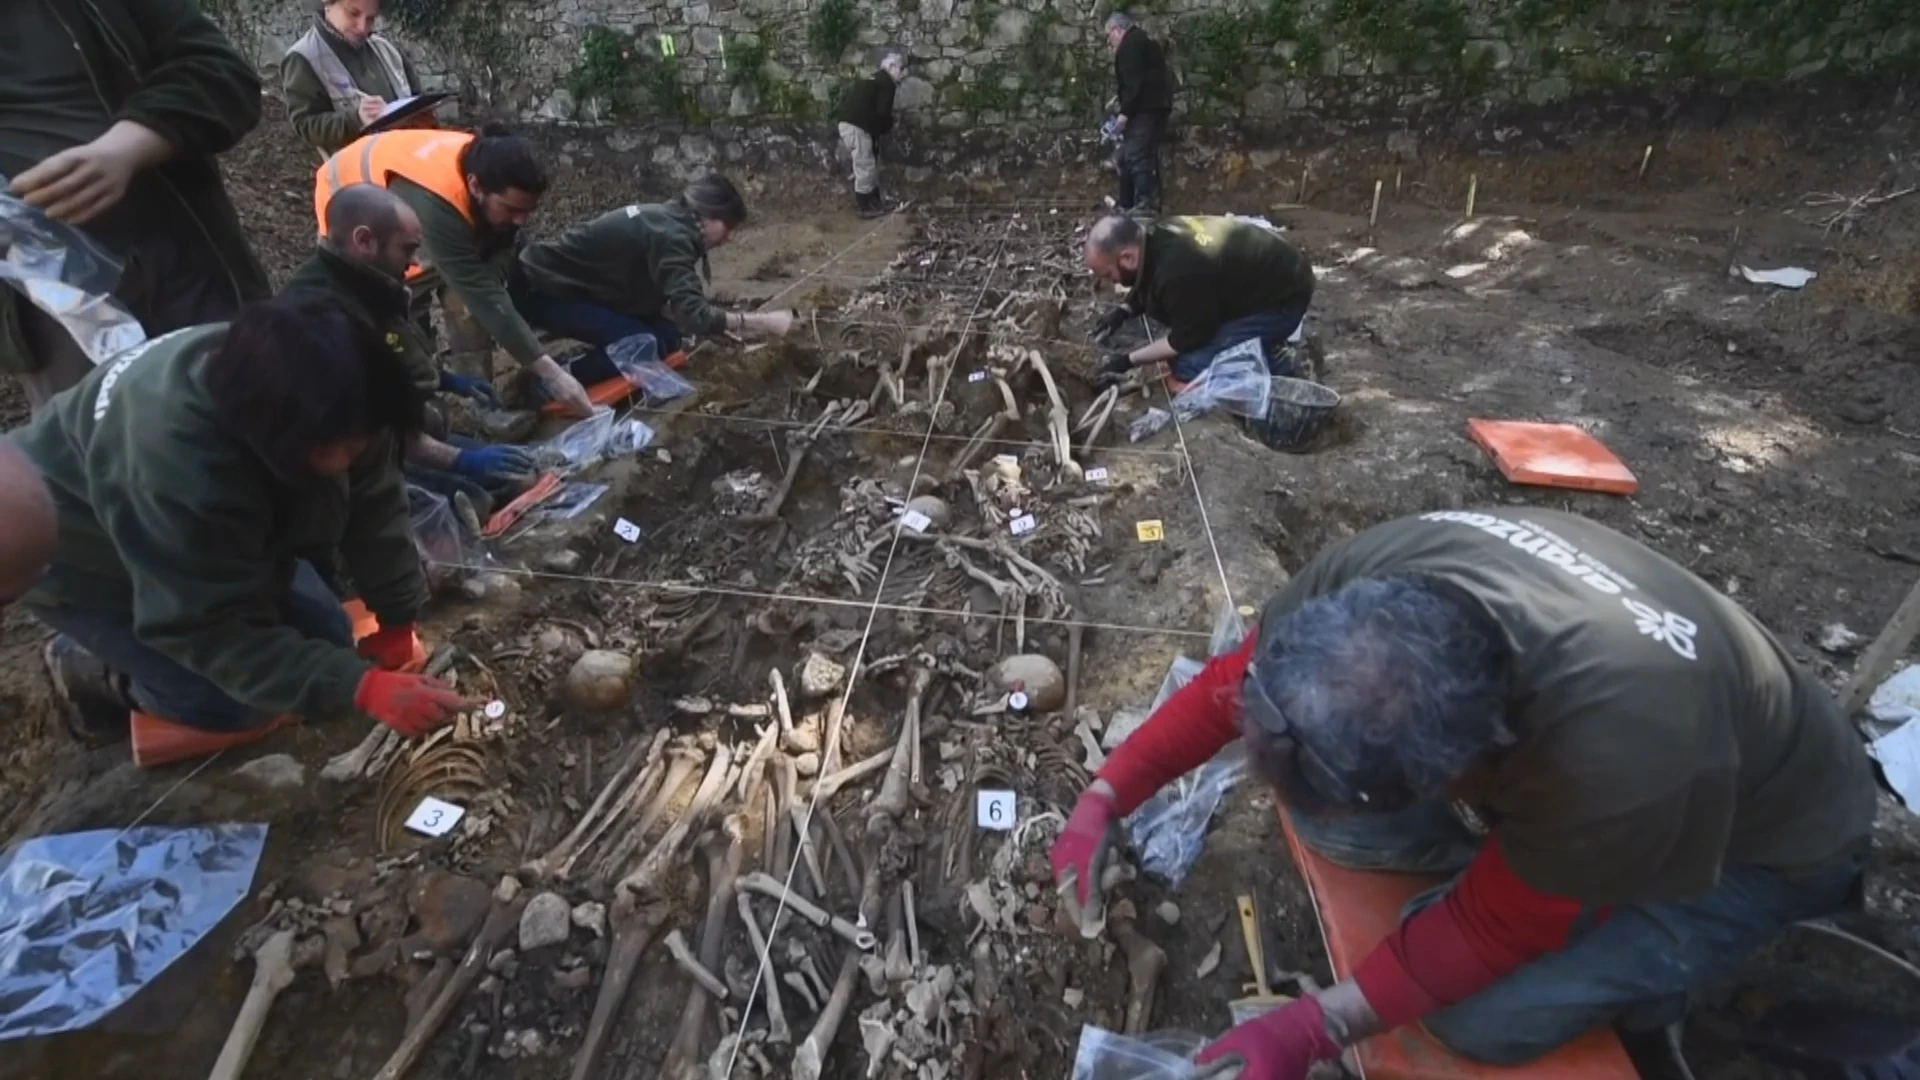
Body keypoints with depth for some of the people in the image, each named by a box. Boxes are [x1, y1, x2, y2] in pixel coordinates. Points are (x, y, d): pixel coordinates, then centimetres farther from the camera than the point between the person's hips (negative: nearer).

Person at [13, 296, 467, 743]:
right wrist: (363, 687, -45)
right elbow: (216, 629, -36)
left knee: (325, 637, 2)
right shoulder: (171, 460, -43)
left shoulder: (326, 406, -27)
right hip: (78, 554, -6)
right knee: (234, 703, -14)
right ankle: (90, 667, 13)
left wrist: (398, 620, -17)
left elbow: (372, 506, -15)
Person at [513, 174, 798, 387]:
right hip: (541, 290, -9)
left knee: (667, 334, 2)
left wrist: (720, 323, -3)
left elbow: (669, 303, 6)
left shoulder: (665, 220, 3)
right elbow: (692, 314, -35)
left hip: (571, 283, 9)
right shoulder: (669, 235, -26)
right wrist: (762, 322, -33)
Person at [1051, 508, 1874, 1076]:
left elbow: (1493, 931, -27)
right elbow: (1230, 684, -16)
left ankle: (1645, 966, 7)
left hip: (1759, 837, -4)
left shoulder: (1617, 754, -45)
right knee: (1321, 797, -16)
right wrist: (1103, 800, -18)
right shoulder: (1371, 574, -34)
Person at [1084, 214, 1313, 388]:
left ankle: (1270, 367, -1)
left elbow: (1186, 339, -21)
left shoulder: (1178, 271, -35)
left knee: (1190, 365, -17)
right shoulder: (1156, 236, -7)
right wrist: (1125, 310, -3)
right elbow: (1149, 287, 14)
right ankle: (1259, 347, 16)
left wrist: (1128, 360, -14)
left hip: (1282, 298, -9)